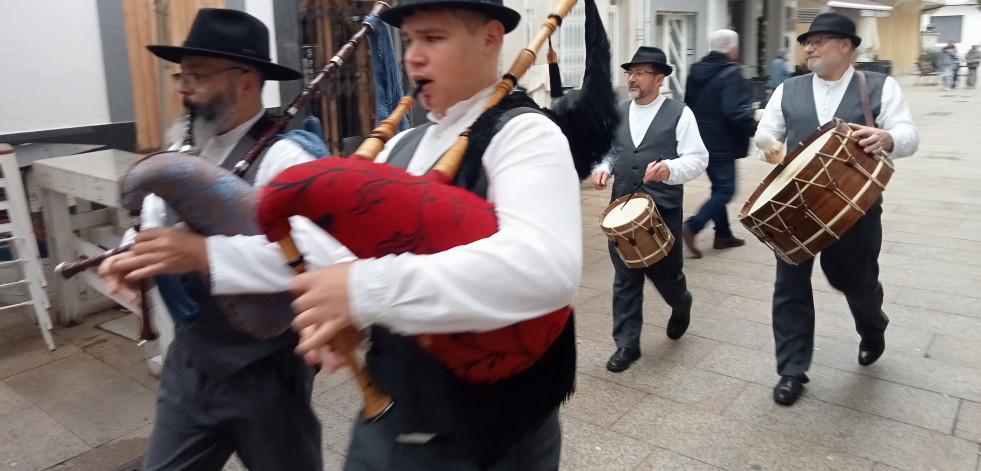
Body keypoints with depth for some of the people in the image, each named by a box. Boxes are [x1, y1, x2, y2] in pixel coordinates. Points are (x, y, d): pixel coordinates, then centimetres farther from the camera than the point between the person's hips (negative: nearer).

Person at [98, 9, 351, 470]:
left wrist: (204, 253, -42)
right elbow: (151, 223, 9)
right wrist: (128, 258, -14)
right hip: (187, 363, 7)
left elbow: (328, 251, -38)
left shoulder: (280, 158, -22)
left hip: (263, 374, -6)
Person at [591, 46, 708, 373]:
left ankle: (681, 305, 45)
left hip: (663, 211, -3)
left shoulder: (679, 114, -4)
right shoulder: (617, 113, 10)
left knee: (665, 273, 10)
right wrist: (602, 168, -3)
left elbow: (698, 159, -9)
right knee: (625, 279, 5)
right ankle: (626, 344, 15)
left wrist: (670, 168, -28)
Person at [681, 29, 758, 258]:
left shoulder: (697, 70, 9)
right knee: (725, 190, -3)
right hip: (721, 143, -9)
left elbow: (689, 104, 18)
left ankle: (723, 234, 22)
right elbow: (735, 111, -25)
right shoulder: (731, 73, -17)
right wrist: (756, 129, -13)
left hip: (702, 140, 9)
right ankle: (691, 227, -14)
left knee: (719, 187, 17)